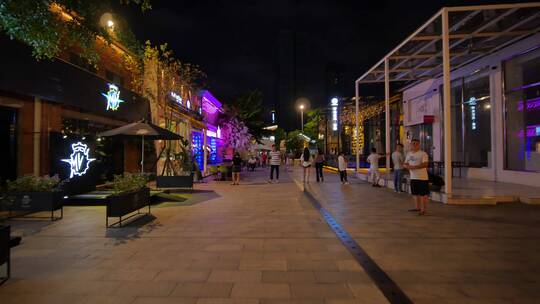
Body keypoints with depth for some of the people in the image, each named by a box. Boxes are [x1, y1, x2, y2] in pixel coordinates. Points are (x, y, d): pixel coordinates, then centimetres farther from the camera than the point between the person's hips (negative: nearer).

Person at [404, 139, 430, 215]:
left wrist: (414, 167, -25)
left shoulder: (423, 154, -9)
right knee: (415, 193, 15)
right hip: (413, 177, 7)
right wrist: (407, 166, -7)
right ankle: (417, 207, 29)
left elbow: (425, 164, -20)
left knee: (423, 194, -2)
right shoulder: (408, 154, 13)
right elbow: (404, 164, 17)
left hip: (422, 177, -7)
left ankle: (423, 209, 5)